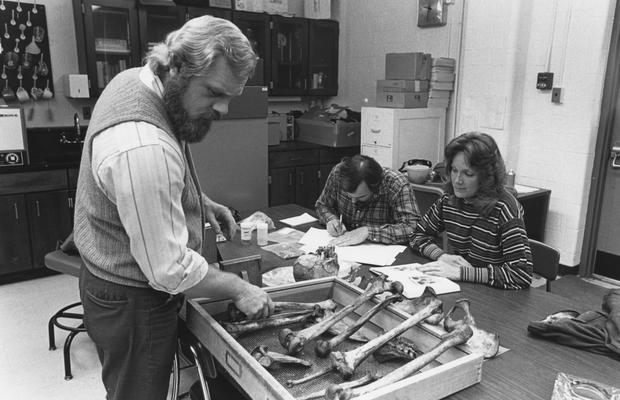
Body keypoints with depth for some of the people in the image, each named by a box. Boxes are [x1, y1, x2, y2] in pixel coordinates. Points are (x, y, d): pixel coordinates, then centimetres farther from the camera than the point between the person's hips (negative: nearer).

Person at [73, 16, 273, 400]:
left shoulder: (135, 79, -2)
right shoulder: (143, 148, -35)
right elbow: (169, 269, -31)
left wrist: (200, 202, 4)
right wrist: (239, 289, -18)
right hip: (132, 304, -9)